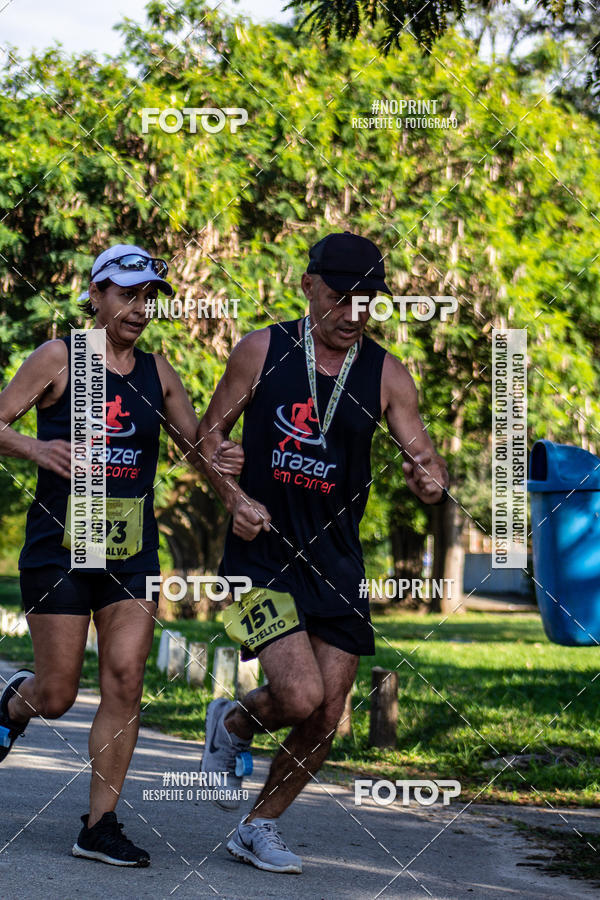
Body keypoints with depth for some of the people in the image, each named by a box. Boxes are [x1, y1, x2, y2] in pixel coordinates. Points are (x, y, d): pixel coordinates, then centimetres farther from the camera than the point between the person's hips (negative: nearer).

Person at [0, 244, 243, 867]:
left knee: (125, 680, -7)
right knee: (56, 695, 1)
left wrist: (222, 460, -8)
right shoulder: (59, 358, -3)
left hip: (131, 551, 4)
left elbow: (194, 442, 15)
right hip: (59, 544, -3)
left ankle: (100, 825, 0)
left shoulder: (156, 371, 9)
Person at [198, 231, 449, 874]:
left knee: (325, 720, 3)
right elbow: (210, 431, 6)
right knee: (301, 695, -19)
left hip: (337, 565, 3)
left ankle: (259, 827, 25)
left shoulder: (386, 376, 0)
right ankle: (233, 722, 15)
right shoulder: (263, 351, -2)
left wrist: (430, 481, -26)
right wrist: (235, 499, -10)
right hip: (263, 554, -3)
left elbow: (424, 460, -2)